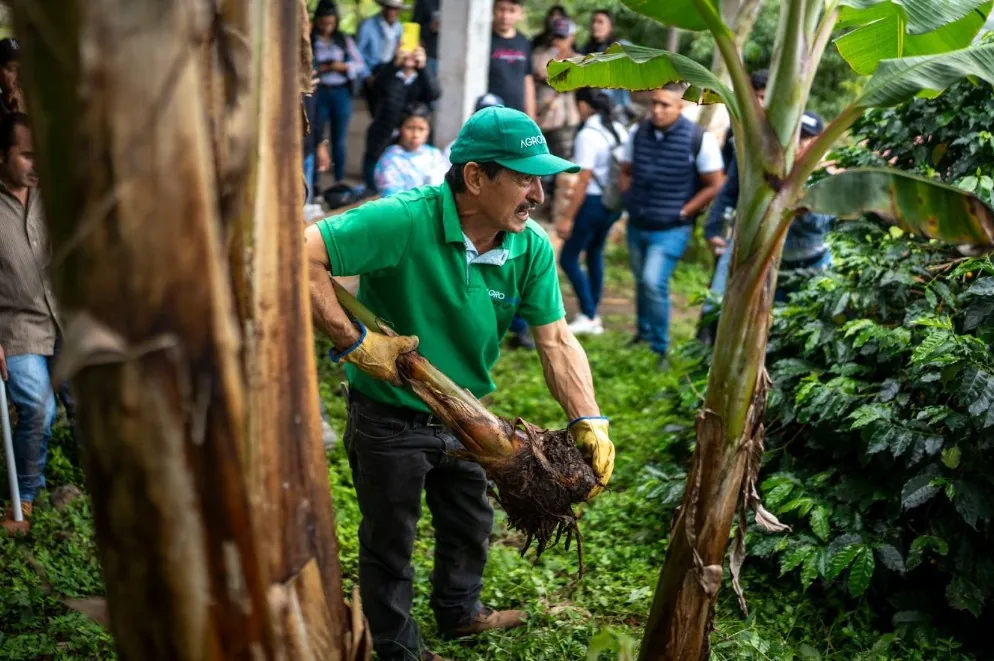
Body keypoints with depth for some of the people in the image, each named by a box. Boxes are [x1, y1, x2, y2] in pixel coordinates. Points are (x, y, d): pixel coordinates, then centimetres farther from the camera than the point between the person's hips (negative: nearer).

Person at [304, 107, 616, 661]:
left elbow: (556, 338, -10)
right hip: (390, 421, -6)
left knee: (471, 526, 28)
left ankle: (460, 611, 56)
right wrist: (354, 341, -34)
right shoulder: (404, 220, -32)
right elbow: (301, 257, -36)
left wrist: (589, 423, -22)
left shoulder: (533, 248, -13)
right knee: (390, 543, 16)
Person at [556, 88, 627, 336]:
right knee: (595, 253, 21)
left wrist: (567, 217, -15)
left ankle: (588, 316, -1)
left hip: (593, 202, -8)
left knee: (568, 258, 1)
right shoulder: (619, 130, 5)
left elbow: (583, 181, -19)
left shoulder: (588, 135, -17)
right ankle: (593, 316, 27)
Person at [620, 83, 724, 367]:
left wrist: (682, 213, -11)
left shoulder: (700, 139, -15)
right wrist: (631, 202, 2)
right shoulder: (637, 132, -1)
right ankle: (644, 333, 40)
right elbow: (625, 172, 14)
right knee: (642, 282, 18)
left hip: (671, 230, -5)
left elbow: (714, 186, -9)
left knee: (654, 283, -17)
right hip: (637, 226, 5)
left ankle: (661, 348, -1)